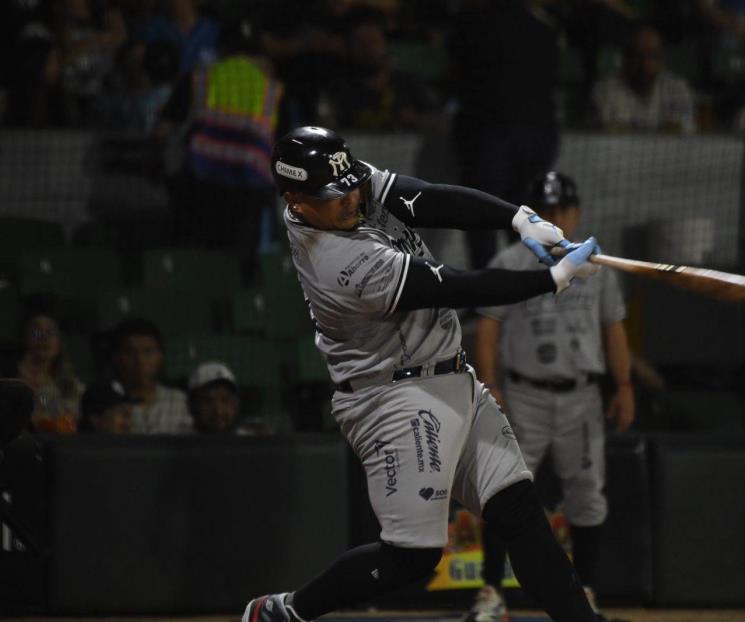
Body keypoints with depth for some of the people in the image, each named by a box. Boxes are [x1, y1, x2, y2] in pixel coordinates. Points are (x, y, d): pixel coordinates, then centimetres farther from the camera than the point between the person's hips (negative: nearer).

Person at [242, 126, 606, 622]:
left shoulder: (361, 186, -2)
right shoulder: (348, 266, -26)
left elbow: (441, 202, -8)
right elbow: (463, 290, -23)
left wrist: (521, 219, -23)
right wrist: (556, 278, -18)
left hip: (454, 383, 9)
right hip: (396, 399, -9)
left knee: (519, 509, 2)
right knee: (413, 554, -10)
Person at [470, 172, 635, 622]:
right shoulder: (509, 264, 0)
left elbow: (613, 328, 12)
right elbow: (488, 328, -3)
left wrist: (625, 386, 5)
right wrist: (490, 388, -11)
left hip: (581, 397, 3)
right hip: (524, 397, -3)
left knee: (587, 496, 6)